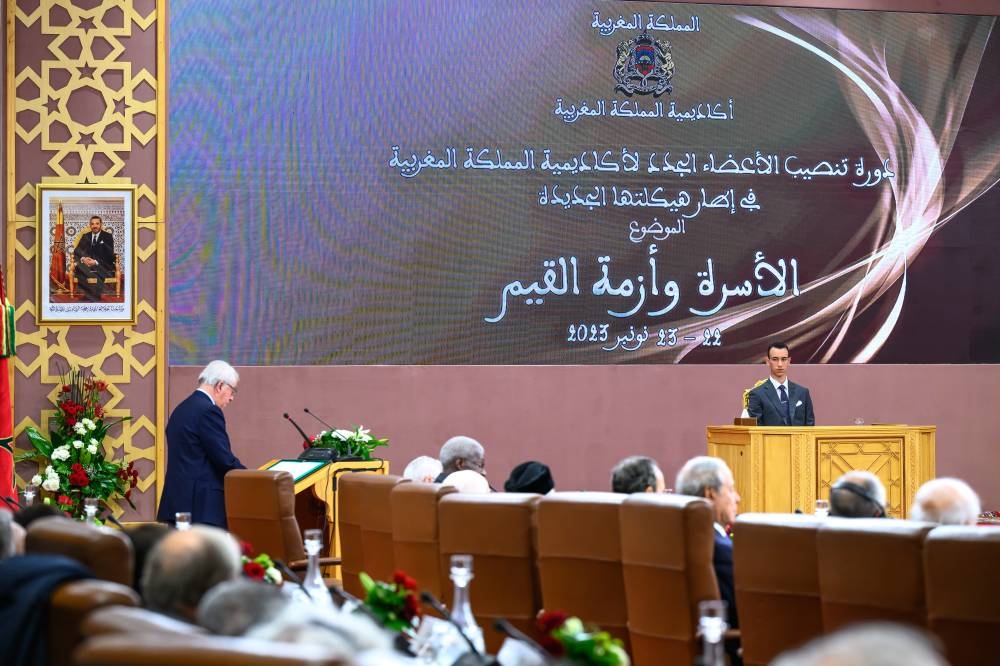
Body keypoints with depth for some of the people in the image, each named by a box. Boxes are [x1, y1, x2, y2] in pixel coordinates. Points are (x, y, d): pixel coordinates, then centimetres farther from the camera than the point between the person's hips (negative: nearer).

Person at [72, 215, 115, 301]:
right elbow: (77, 250, 7)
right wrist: (83, 258, -17)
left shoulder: (108, 237, 6)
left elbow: (109, 255, -4)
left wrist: (96, 262, -20)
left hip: (103, 266, -3)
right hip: (88, 264, 3)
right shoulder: (85, 237, 18)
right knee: (80, 268, -31)